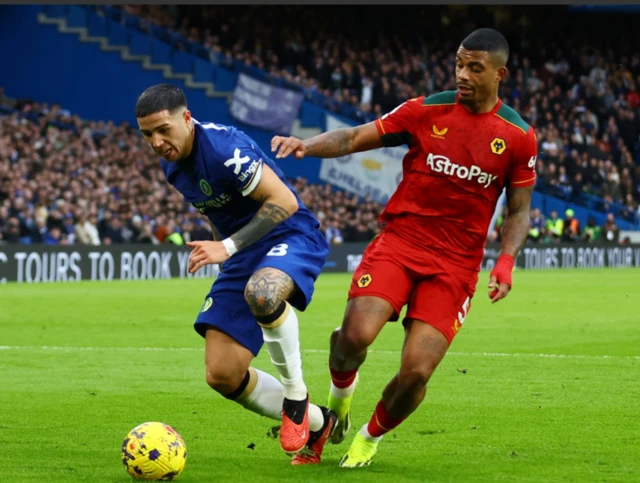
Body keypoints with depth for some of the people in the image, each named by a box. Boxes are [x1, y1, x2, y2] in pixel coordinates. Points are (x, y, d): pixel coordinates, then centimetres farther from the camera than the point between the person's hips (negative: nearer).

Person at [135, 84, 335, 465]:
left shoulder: (224, 148, -23)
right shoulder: (173, 165, 4)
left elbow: (284, 202, -25)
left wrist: (228, 246, -28)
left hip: (291, 237, -9)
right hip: (243, 257, 9)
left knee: (262, 292, -45)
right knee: (222, 375, -3)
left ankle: (296, 396, -21)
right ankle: (316, 424, 19)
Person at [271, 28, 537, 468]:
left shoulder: (518, 136, 1)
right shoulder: (427, 111, 1)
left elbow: (519, 210, 9)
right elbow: (356, 138, 2)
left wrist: (506, 261, -8)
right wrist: (307, 146, -16)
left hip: (456, 264, 0)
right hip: (400, 240, 0)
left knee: (417, 372, -12)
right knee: (356, 334, -25)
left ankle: (371, 438, 21)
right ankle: (341, 390, 12)